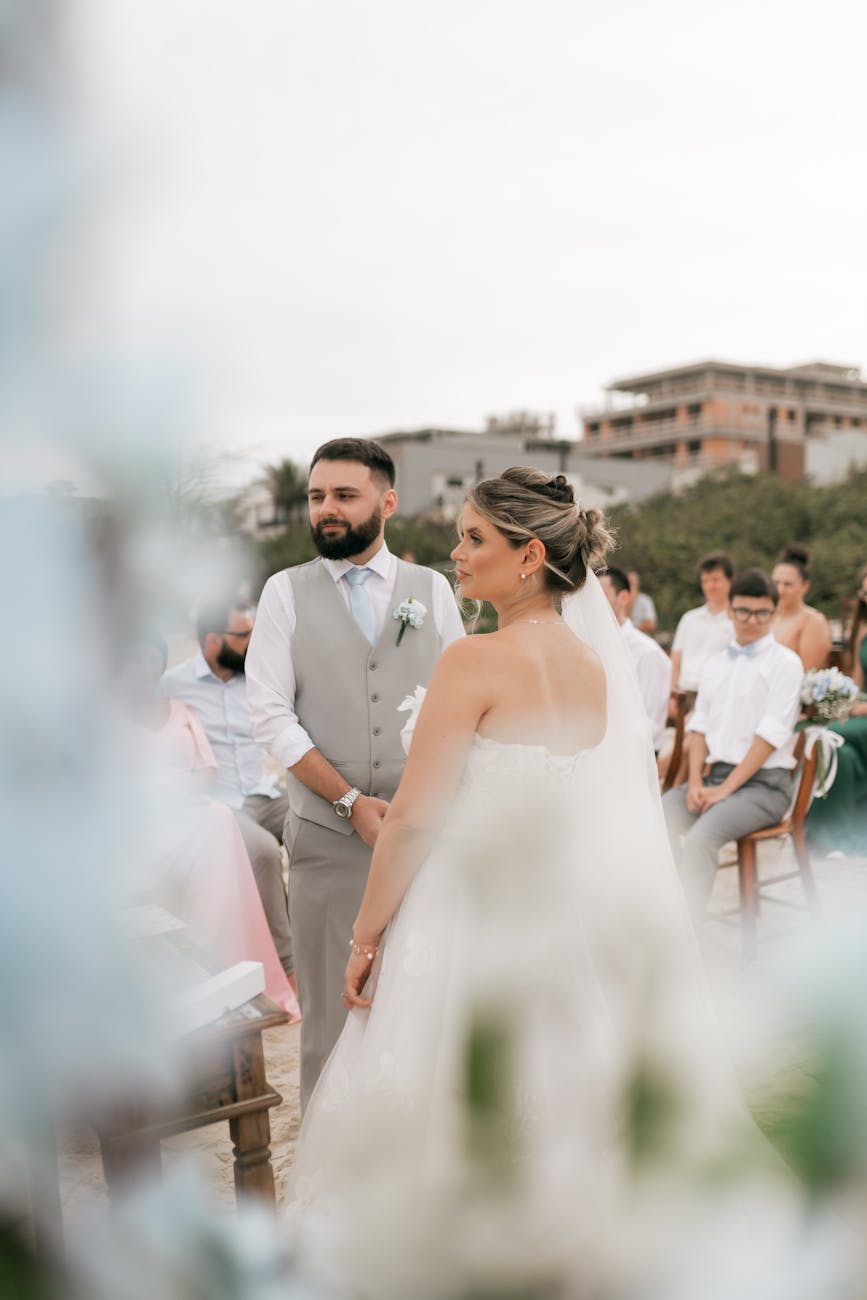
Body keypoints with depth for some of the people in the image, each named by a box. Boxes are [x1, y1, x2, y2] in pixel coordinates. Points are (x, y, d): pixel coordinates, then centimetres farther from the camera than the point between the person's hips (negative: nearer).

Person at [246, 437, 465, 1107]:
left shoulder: (433, 589, 9)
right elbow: (271, 713, -3)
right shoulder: (286, 591, 5)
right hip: (328, 832, -1)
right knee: (333, 1003, 5)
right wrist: (352, 802, -10)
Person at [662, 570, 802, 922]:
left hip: (762, 783, -6)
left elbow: (771, 735, -9)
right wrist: (695, 781, -4)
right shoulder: (714, 665, 18)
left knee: (701, 836, -30)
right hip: (714, 774, 6)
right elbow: (699, 727, 14)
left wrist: (725, 789, -14)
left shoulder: (784, 662, -2)